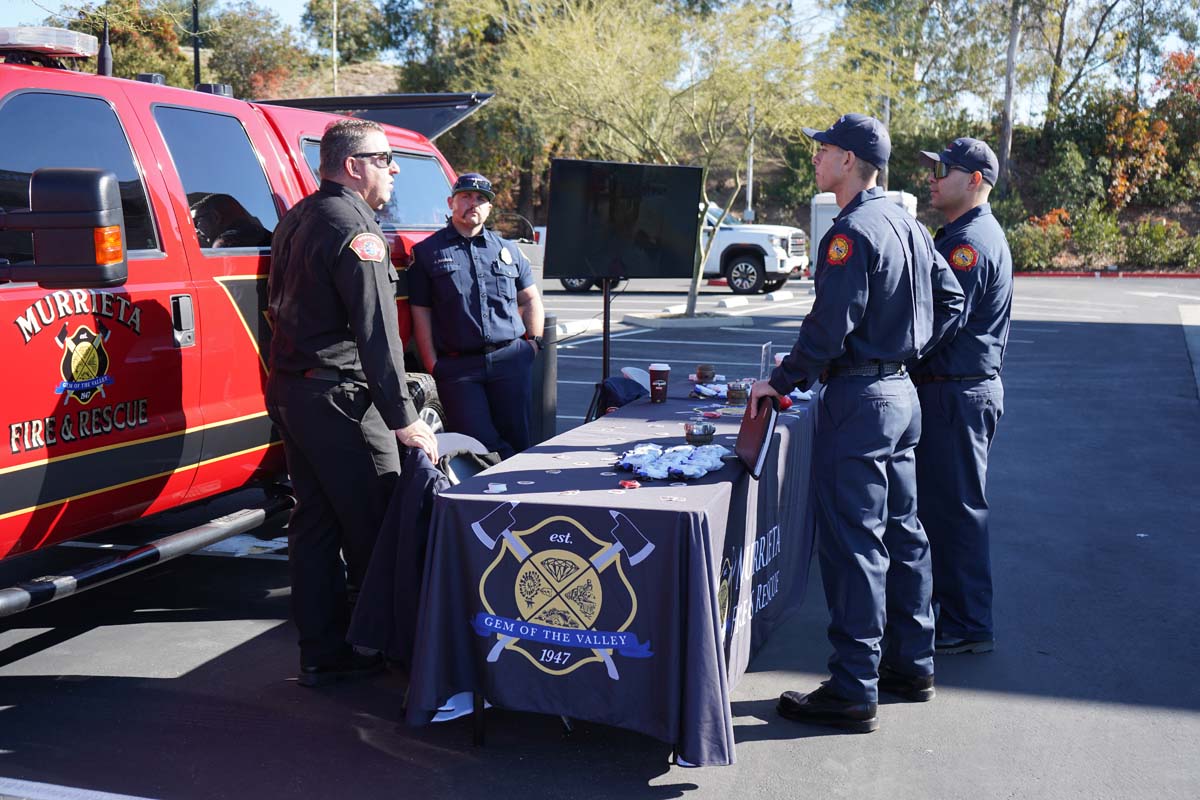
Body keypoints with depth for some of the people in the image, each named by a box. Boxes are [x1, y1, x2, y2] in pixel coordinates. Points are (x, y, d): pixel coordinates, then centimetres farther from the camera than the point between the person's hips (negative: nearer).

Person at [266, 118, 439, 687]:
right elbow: (376, 332, -20)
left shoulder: (297, 220, 16)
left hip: (290, 389, 10)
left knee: (315, 523, 11)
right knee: (374, 527, -1)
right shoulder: (354, 229, -15)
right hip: (339, 398, -10)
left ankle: (321, 653, 16)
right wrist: (402, 419, -20)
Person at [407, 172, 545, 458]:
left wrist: (533, 343, 9)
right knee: (478, 443, -9)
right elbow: (421, 313, 3)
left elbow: (531, 300, 23)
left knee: (518, 441, 4)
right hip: (457, 367, -3)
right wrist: (432, 366, -4)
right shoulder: (427, 252, 6)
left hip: (510, 360, 3)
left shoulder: (508, 250, 16)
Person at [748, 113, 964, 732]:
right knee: (901, 531, 16)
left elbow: (830, 326, -21)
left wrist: (781, 380, -11)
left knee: (852, 542, -5)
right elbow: (950, 299, 18)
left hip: (858, 398, -10)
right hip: (902, 391, 10)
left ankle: (853, 692, 2)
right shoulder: (908, 226, 12)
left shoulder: (852, 232, -17)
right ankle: (911, 666, 28)